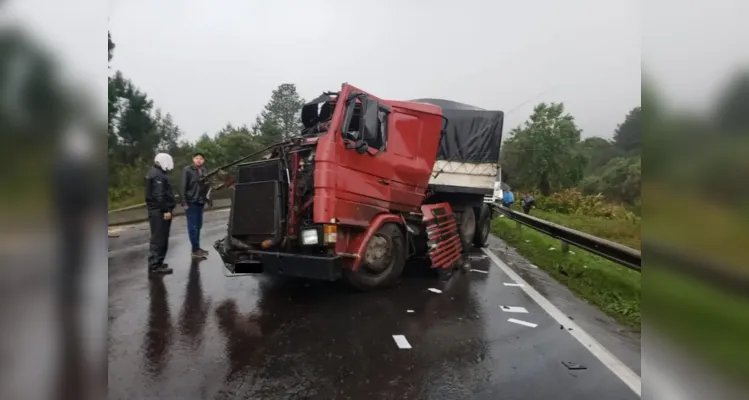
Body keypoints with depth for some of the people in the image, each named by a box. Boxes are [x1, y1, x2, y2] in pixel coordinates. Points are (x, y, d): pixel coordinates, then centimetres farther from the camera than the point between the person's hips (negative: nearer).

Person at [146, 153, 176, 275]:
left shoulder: (156, 172, 18)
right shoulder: (157, 175, -16)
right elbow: (158, 195, -24)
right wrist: (166, 210, -23)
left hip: (157, 210, 11)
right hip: (159, 211, -11)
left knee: (159, 237, 16)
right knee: (159, 238, -8)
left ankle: (156, 263, 24)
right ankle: (155, 266, -5)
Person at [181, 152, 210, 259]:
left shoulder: (203, 172, 11)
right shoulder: (187, 170, -7)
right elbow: (182, 187, -11)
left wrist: (206, 199, 8)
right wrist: (184, 202, -15)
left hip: (200, 202, 6)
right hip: (191, 203, -6)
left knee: (198, 226, 11)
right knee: (193, 227, -3)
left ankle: (197, 248, 21)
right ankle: (195, 250, 1)